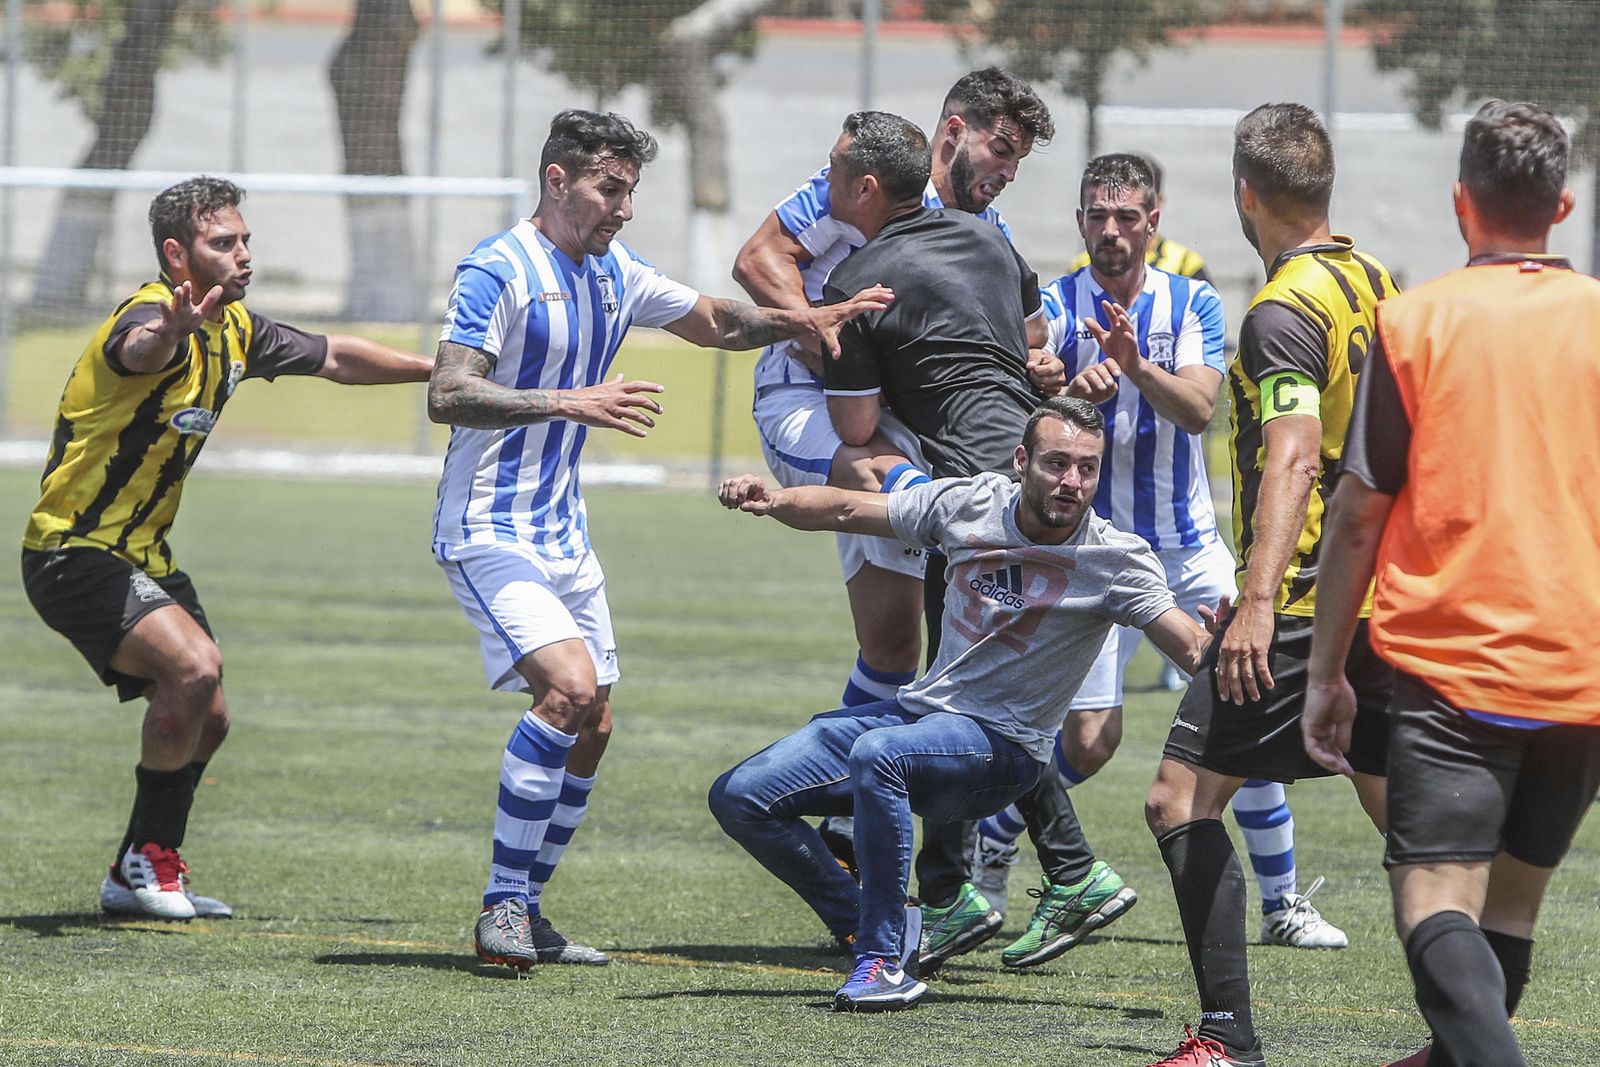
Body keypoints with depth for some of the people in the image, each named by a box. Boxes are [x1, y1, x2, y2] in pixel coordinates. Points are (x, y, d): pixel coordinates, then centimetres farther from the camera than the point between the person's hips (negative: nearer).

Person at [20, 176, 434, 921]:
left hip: (142, 554, 10)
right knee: (194, 665, -26)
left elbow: (334, 357, 20)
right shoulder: (152, 315, -23)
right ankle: (148, 857, -13)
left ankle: (140, 875, 25)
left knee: (205, 719, 10)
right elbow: (137, 351, -49)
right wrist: (168, 333, -73)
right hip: (75, 553, -10)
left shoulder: (233, 329, 5)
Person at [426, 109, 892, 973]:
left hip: (564, 537, 9)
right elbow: (446, 397, -22)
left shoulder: (614, 275, 11)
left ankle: (523, 914, 18)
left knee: (591, 723, 7)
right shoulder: (498, 270, -14)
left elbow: (716, 322, 24)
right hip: (489, 531, -9)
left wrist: (801, 321, 5)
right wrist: (568, 403, -30)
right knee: (569, 685, -24)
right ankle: (501, 905, -18)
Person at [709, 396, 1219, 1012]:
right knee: (739, 799, -2)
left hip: (1001, 748, -6)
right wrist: (774, 500, -14)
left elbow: (1191, 646, -24)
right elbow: (847, 511, 6)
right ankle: (865, 928, 12)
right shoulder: (972, 504, -2)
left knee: (877, 754, -37)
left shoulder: (1116, 560, -14)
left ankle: (884, 962, -27)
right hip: (921, 710, 6)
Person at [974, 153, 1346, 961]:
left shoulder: (1192, 304, 2)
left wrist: (1134, 365, -32)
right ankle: (986, 856, 13)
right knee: (1089, 739, -11)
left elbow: (1197, 408, -13)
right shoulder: (1057, 305, -4)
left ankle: (1281, 903, 9)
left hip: (1191, 547, 3)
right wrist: (1070, 391, -43)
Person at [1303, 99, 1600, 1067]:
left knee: (1436, 908, -13)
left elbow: (1360, 514, -1)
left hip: (1452, 664, -4)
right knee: (1510, 901, 20)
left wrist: (1326, 672, 6)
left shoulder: (1414, 321, -2)